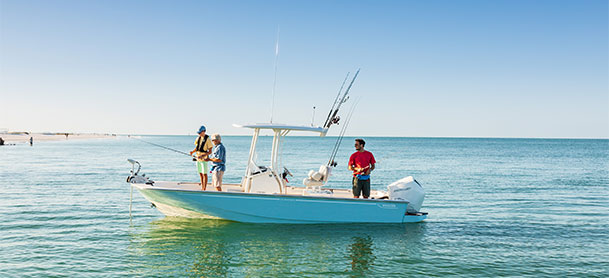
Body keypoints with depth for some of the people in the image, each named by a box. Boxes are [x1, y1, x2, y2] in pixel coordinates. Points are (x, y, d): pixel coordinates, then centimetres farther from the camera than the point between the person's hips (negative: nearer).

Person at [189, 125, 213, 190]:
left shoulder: (207, 139, -12)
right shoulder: (198, 138, 8)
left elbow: (210, 151, -13)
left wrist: (202, 156, -23)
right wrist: (192, 151, -3)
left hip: (204, 159, -7)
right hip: (198, 158, 7)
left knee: (204, 174, -2)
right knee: (200, 173, 12)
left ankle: (204, 188, 3)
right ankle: (202, 188, 21)